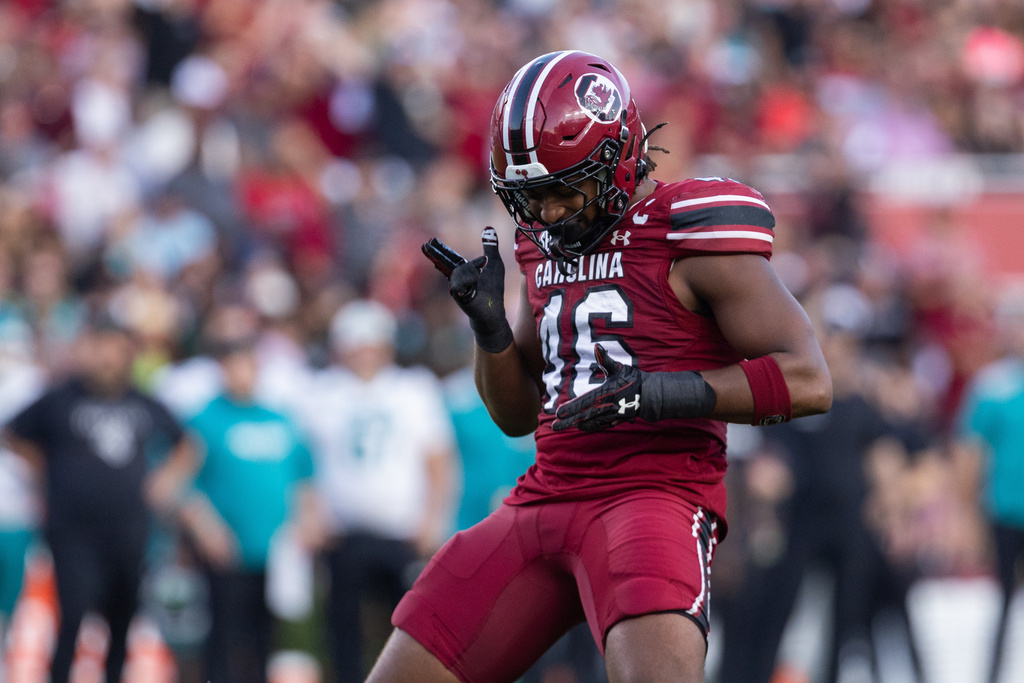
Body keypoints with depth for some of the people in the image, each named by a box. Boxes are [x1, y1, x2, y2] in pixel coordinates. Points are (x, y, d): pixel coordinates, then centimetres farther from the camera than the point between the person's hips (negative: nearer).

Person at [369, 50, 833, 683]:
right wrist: (489, 325, 4)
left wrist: (667, 393, -23)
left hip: (653, 492, -7)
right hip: (545, 499, 7)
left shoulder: (689, 235, -7)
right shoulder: (550, 244, 16)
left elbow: (808, 381, -13)